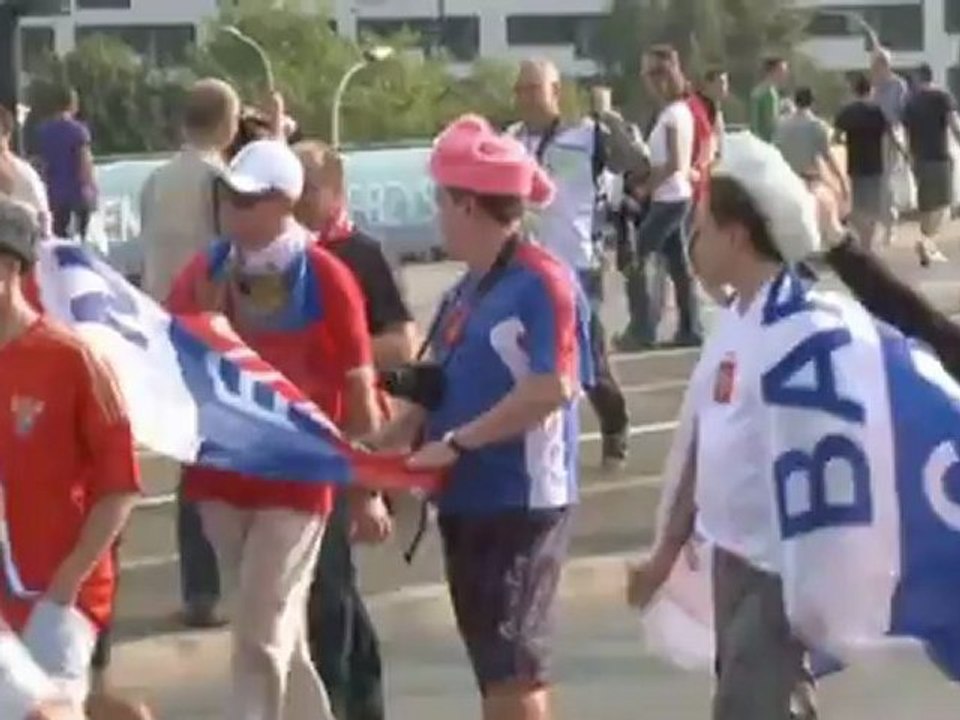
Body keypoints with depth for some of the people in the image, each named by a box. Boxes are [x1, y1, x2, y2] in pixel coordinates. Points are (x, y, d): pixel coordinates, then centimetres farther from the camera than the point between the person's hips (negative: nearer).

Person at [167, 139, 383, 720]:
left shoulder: (327, 280, -11)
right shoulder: (206, 271, 2)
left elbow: (358, 389, -7)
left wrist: (366, 490, -4)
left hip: (295, 479, -5)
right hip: (221, 475, 5)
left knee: (261, 637, -6)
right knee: (281, 633, 17)